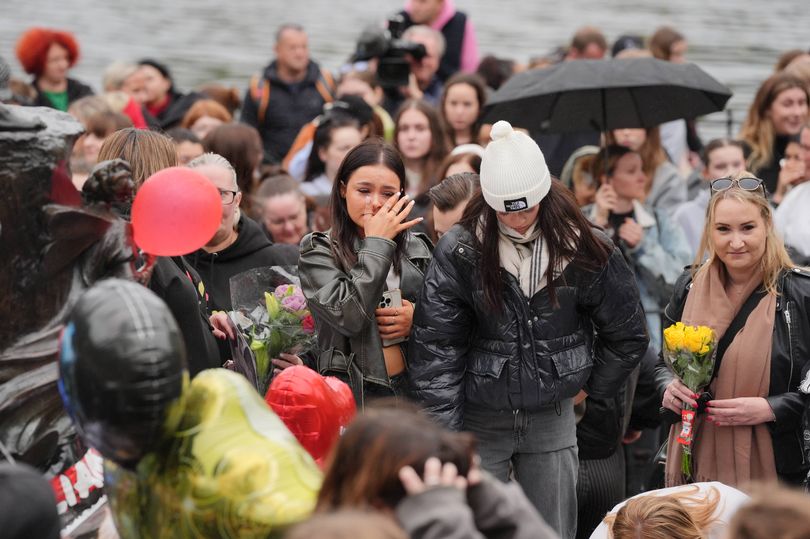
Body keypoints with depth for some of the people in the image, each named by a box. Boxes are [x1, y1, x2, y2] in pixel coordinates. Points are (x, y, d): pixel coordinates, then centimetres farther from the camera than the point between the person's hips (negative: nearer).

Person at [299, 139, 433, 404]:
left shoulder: (417, 248, 9)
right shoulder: (318, 251, -2)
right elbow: (348, 316, -18)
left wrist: (418, 321, -5)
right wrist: (377, 243, -12)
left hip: (412, 389, 3)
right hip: (352, 394, -3)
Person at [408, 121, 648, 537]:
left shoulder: (584, 249, -6)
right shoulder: (460, 249, -11)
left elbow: (626, 334, 8)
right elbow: (435, 344, -12)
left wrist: (591, 387, 9)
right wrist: (442, 429, -16)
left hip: (552, 421, 2)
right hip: (478, 420, -2)